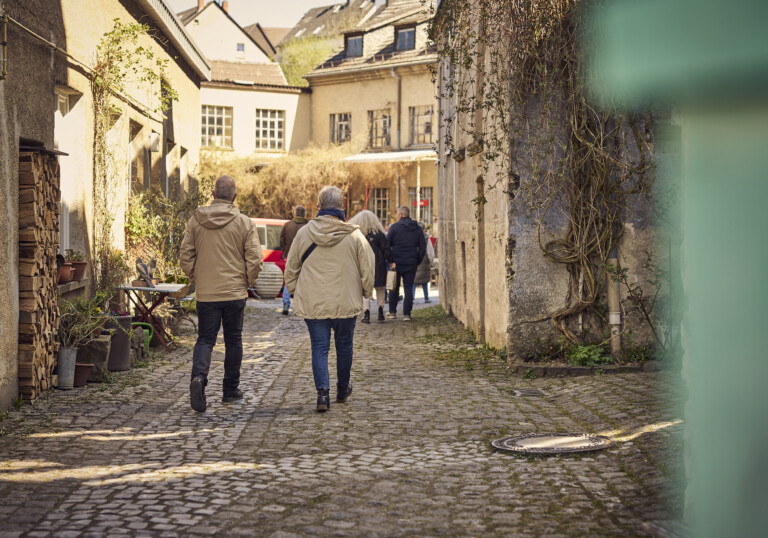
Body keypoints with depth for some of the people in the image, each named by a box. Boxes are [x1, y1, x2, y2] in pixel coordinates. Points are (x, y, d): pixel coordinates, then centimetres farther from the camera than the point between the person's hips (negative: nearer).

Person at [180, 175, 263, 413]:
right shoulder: (244, 222, -5)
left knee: (205, 339, 7)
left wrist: (196, 279, 14)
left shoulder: (195, 220, 0)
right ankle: (231, 389, 20)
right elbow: (254, 259, -8)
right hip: (235, 292, -1)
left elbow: (185, 257, 1)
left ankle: (199, 377, -19)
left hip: (205, 293, 1)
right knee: (233, 340, 13)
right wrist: (248, 282, 8)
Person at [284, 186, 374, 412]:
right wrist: (366, 292, 17)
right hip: (346, 302, 0)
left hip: (312, 303, 0)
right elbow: (367, 270, -1)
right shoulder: (354, 235, -6)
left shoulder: (303, 233, -2)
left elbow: (291, 268, 6)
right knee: (344, 345, 17)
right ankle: (342, 389, 31)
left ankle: (323, 392, -11)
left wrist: (295, 291, 21)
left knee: (319, 347, 5)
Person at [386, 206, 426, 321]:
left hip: (396, 263, -2)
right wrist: (418, 261, 13)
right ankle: (406, 314, 0)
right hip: (411, 263, 2)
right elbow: (423, 247, 6)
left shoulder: (394, 227, -6)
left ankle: (392, 312, 16)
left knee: (394, 288, 11)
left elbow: (387, 245, -5)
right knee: (408, 288, 5)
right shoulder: (417, 229, 5)